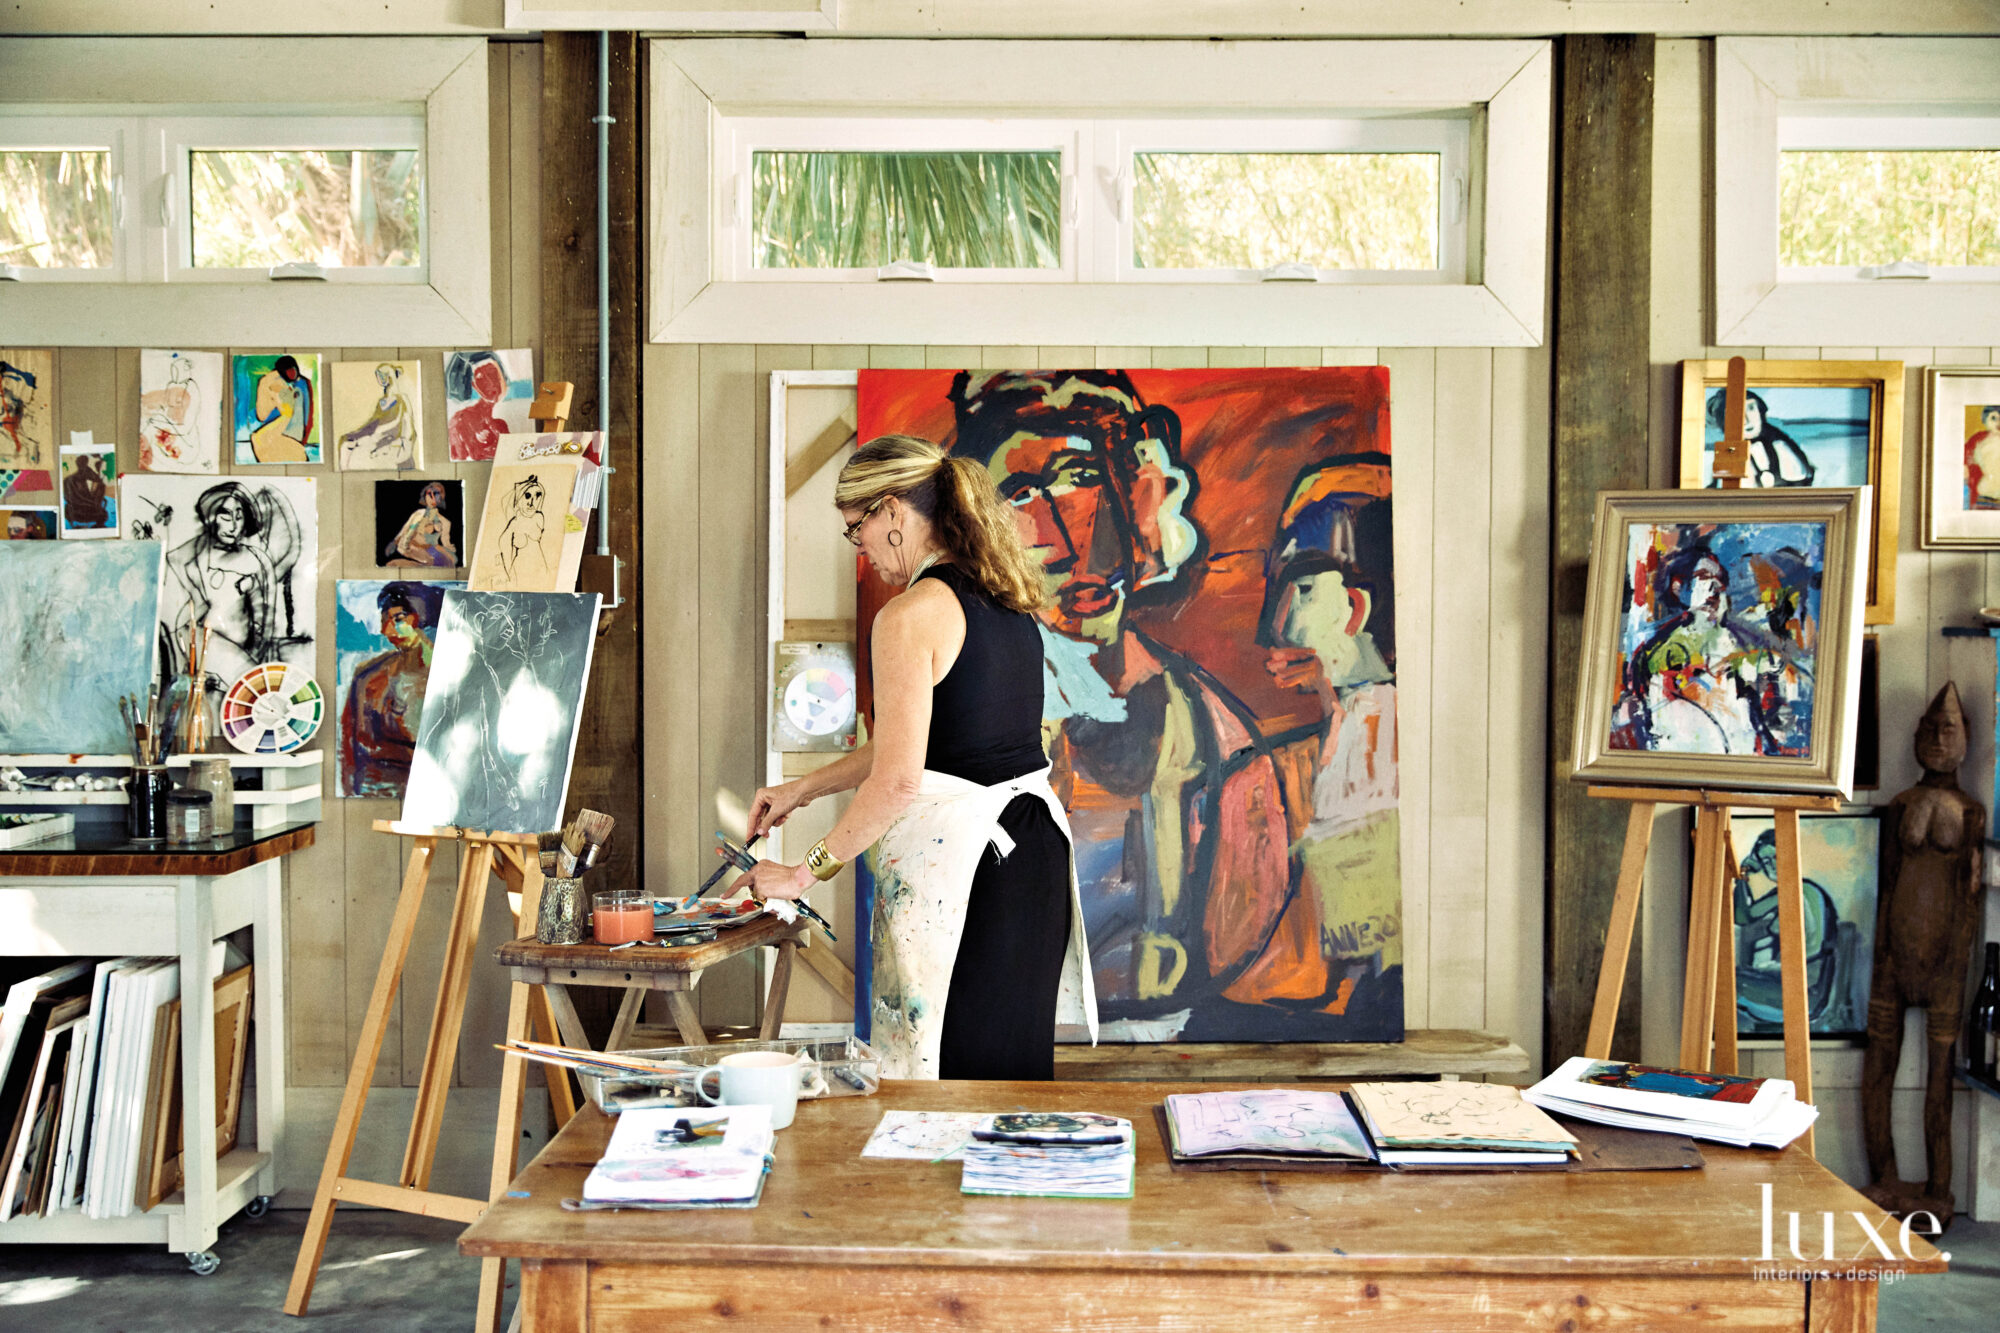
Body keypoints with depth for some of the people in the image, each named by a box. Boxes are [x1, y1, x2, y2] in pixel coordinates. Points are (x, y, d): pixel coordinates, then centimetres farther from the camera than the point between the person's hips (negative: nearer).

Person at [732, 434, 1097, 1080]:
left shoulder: (911, 615, -15)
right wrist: (802, 789, 22)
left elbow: (897, 779, -20)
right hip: (1034, 851, 9)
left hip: (955, 862, -9)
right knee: (1013, 1068, 17)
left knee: (949, 1078, 2)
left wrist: (804, 872, -9)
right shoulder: (1008, 603, 11)